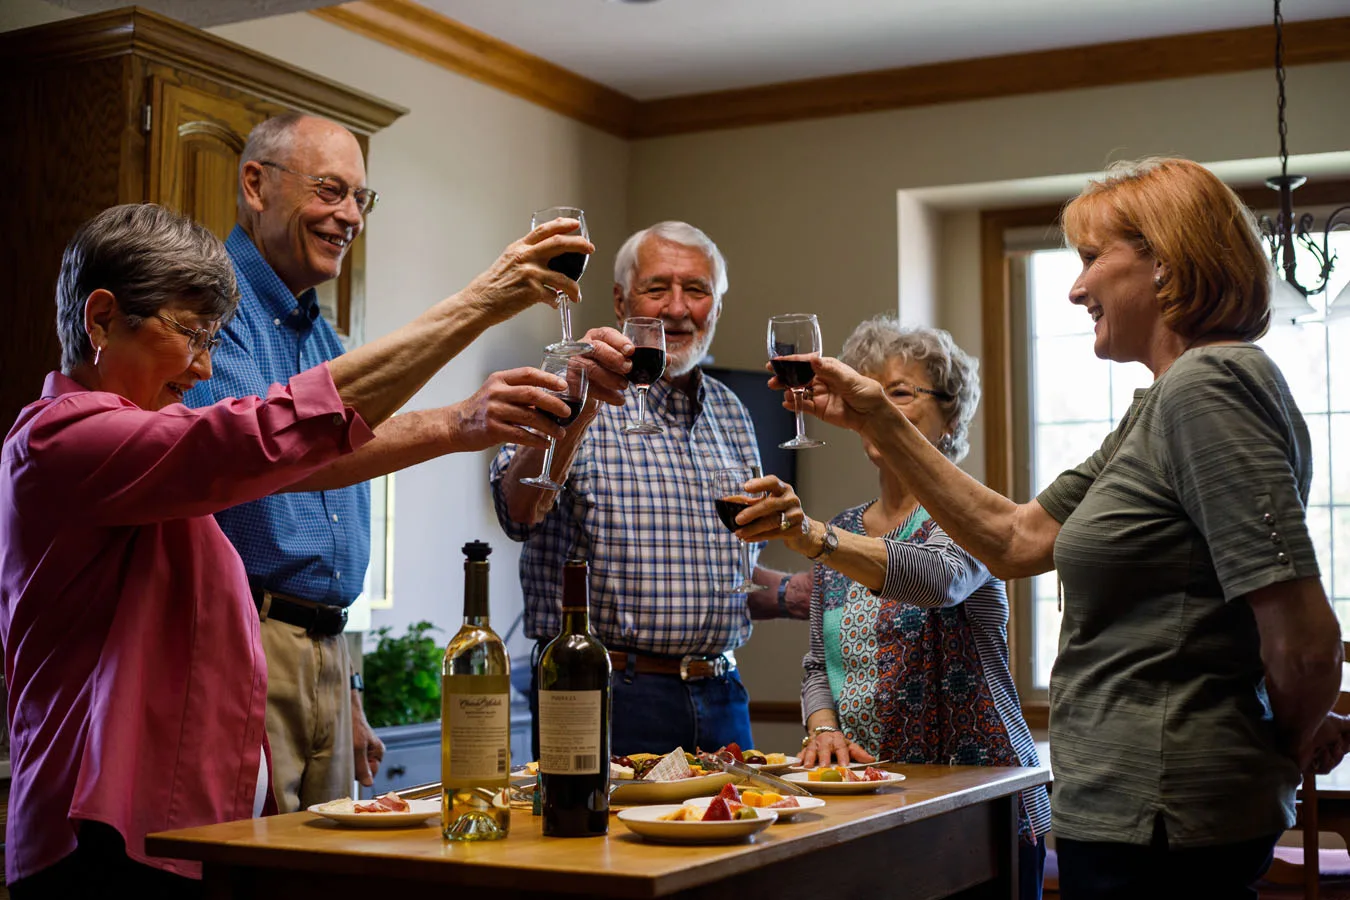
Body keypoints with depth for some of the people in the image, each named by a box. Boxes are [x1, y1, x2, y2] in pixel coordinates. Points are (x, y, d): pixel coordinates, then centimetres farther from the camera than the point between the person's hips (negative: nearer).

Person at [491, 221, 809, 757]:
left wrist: (792, 596, 5)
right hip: (605, 696, -6)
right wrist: (580, 406, -37)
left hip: (718, 699, 6)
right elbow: (520, 512, -24)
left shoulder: (729, 415, 14)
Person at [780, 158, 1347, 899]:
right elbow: (1015, 540, 15)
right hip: (1133, 813, 9)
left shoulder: (1208, 385, -18)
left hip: (1153, 826, -9)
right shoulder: (1158, 410, 13)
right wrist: (877, 421, 12)